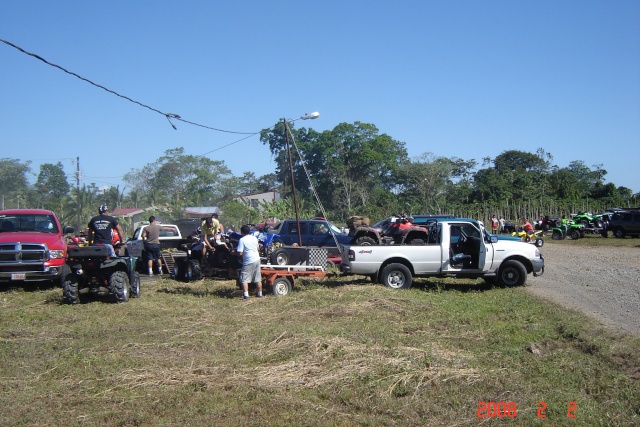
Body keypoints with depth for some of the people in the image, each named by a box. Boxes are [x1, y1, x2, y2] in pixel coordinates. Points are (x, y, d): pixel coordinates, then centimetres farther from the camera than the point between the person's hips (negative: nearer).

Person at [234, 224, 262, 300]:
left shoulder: (242, 240, -10)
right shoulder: (254, 238, 9)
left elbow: (240, 253, -14)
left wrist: (234, 252, 3)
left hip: (248, 262, -7)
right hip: (257, 259, 7)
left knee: (244, 279, -5)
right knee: (258, 279, 15)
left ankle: (246, 295, -17)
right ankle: (259, 293, 24)